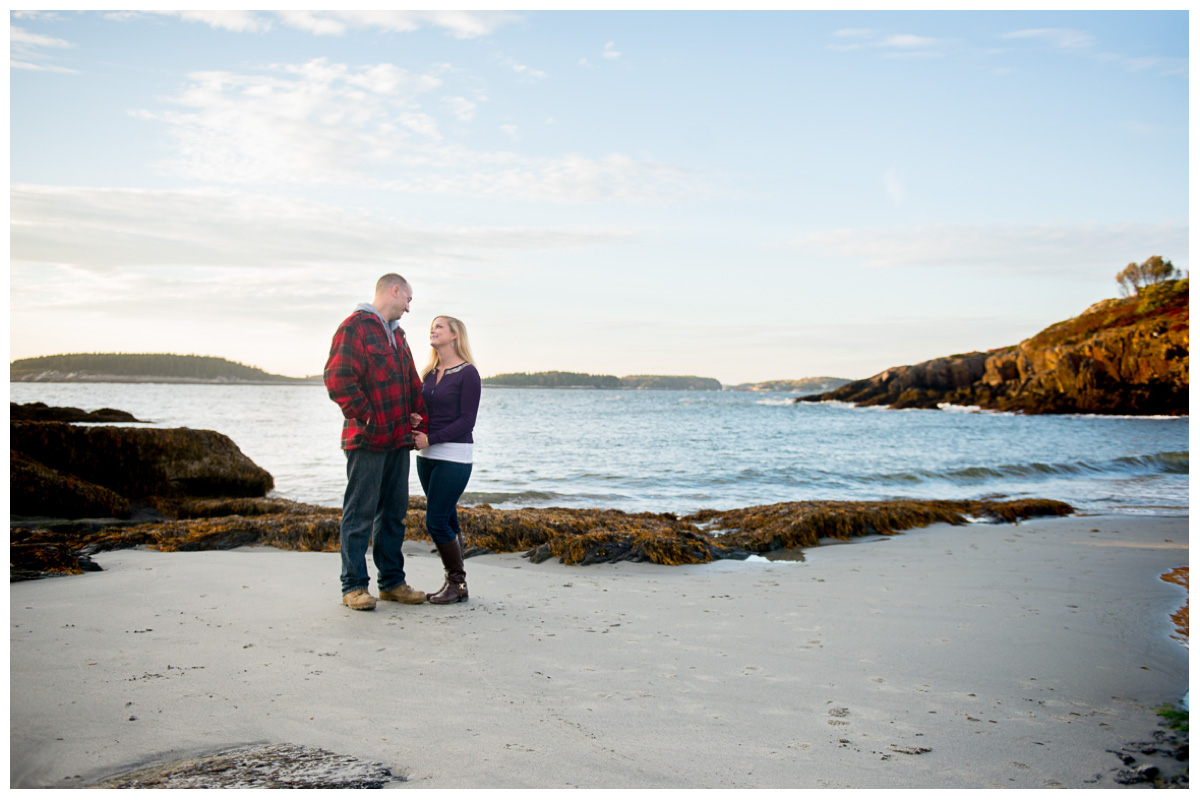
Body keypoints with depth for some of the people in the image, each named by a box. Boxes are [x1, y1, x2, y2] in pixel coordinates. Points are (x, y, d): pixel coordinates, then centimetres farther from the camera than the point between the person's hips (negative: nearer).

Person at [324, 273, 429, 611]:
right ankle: (354, 586, 5)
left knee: (394, 512, 12)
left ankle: (392, 582, 20)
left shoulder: (396, 335, 21)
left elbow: (412, 383, 24)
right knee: (360, 513, -2)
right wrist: (364, 416, -15)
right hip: (366, 440, -9)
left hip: (398, 440, 9)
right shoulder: (354, 326, -7)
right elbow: (338, 378, -17)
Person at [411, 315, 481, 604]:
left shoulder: (467, 373, -9)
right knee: (447, 520, 10)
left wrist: (431, 438, -17)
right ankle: (454, 582, 16)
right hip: (427, 456, 7)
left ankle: (458, 583, 4)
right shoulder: (429, 373, 13)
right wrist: (415, 419, -5)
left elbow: (466, 421, -13)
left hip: (454, 456, -7)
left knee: (436, 521, -9)